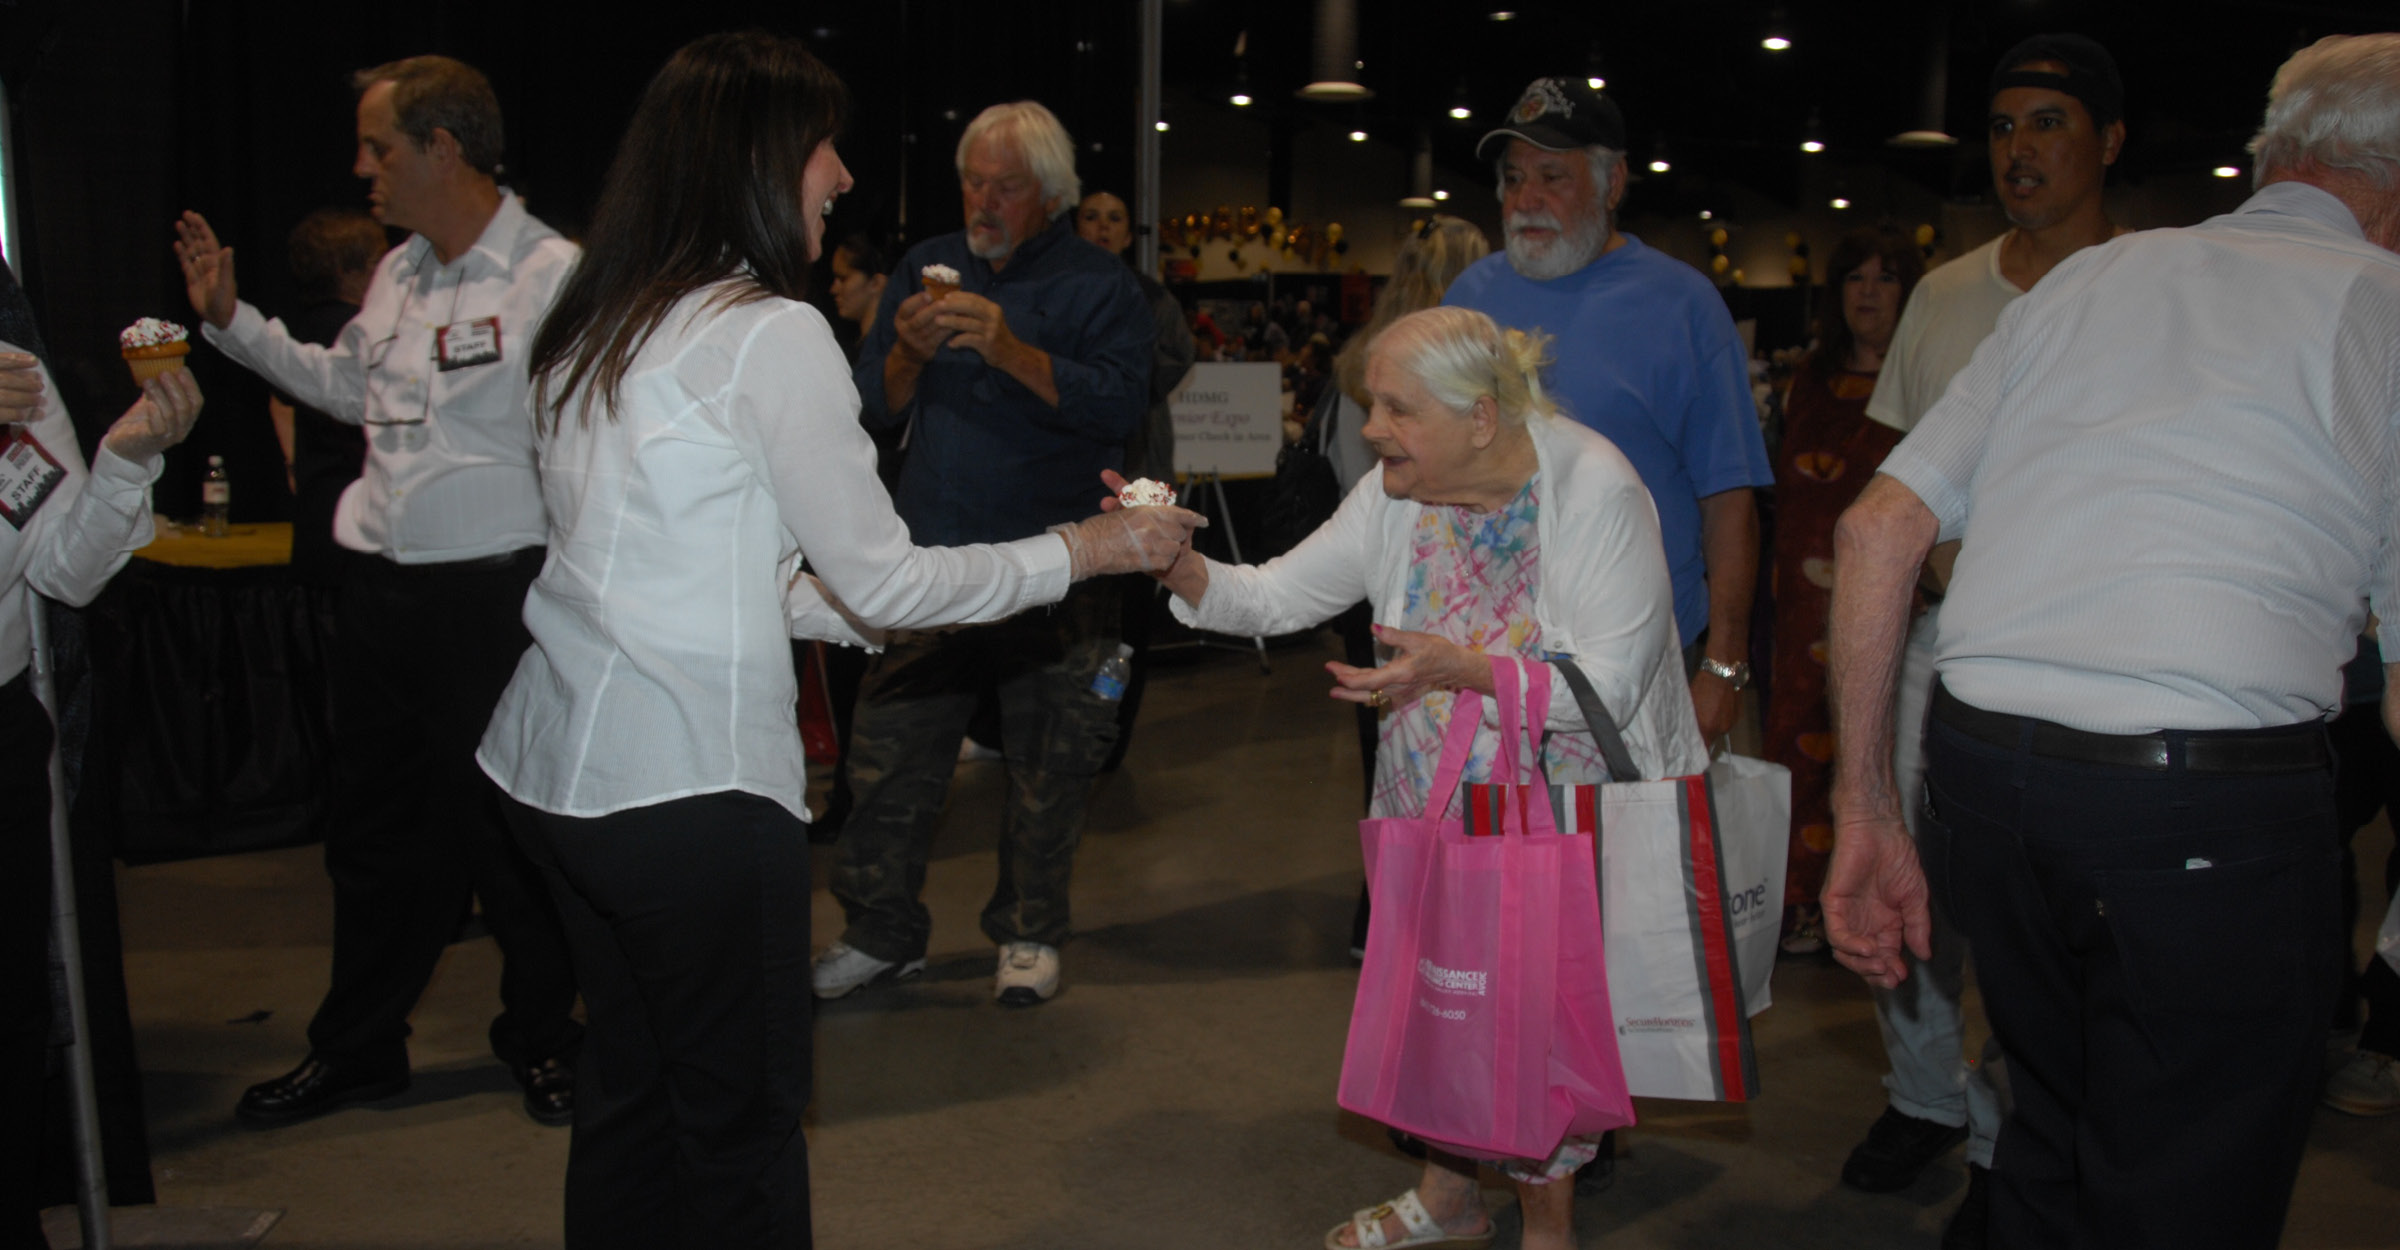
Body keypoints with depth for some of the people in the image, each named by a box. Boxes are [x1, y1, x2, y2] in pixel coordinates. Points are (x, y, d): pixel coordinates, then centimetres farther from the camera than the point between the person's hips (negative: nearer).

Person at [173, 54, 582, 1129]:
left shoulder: (552, 275, -12)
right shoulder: (396, 274, 12)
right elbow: (346, 384, 29)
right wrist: (230, 321, 26)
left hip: (493, 596, -7)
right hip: (383, 589, 8)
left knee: (507, 825, 5)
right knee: (372, 826, 16)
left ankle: (540, 1039, 26)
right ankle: (356, 1048, 33)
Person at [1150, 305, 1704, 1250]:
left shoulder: (1594, 489, -21)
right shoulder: (1394, 496, -4)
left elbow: (1610, 685, -24)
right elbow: (1275, 598, -2)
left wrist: (1463, 669, -34)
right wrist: (1182, 568, -21)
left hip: (1576, 815, -5)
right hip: (1439, 809, 6)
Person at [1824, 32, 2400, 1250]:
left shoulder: (2083, 279, 15)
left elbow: (1876, 528, 8)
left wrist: (1865, 811, 12)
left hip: (1974, 769, 5)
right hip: (2214, 805, -4)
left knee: (2053, 1134, 23)